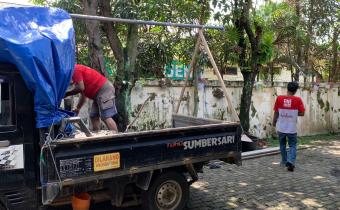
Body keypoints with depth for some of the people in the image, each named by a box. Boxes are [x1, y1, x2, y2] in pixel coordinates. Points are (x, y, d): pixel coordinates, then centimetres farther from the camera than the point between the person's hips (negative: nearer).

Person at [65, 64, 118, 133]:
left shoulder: (75, 70, -6)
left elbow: (80, 88, -17)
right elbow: (83, 94, 27)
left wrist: (66, 94, -3)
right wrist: (78, 108, 25)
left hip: (104, 89, -11)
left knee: (106, 117, -16)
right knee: (93, 116, 10)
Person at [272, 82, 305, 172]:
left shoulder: (279, 98, -7)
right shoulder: (298, 100, -10)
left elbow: (276, 112, -1)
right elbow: (302, 113, -9)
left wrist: (274, 122, 15)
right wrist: (294, 113, 9)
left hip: (281, 128, 2)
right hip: (292, 129, -2)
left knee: (282, 144, 20)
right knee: (292, 146, 9)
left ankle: (285, 161, 32)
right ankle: (290, 161, -11)